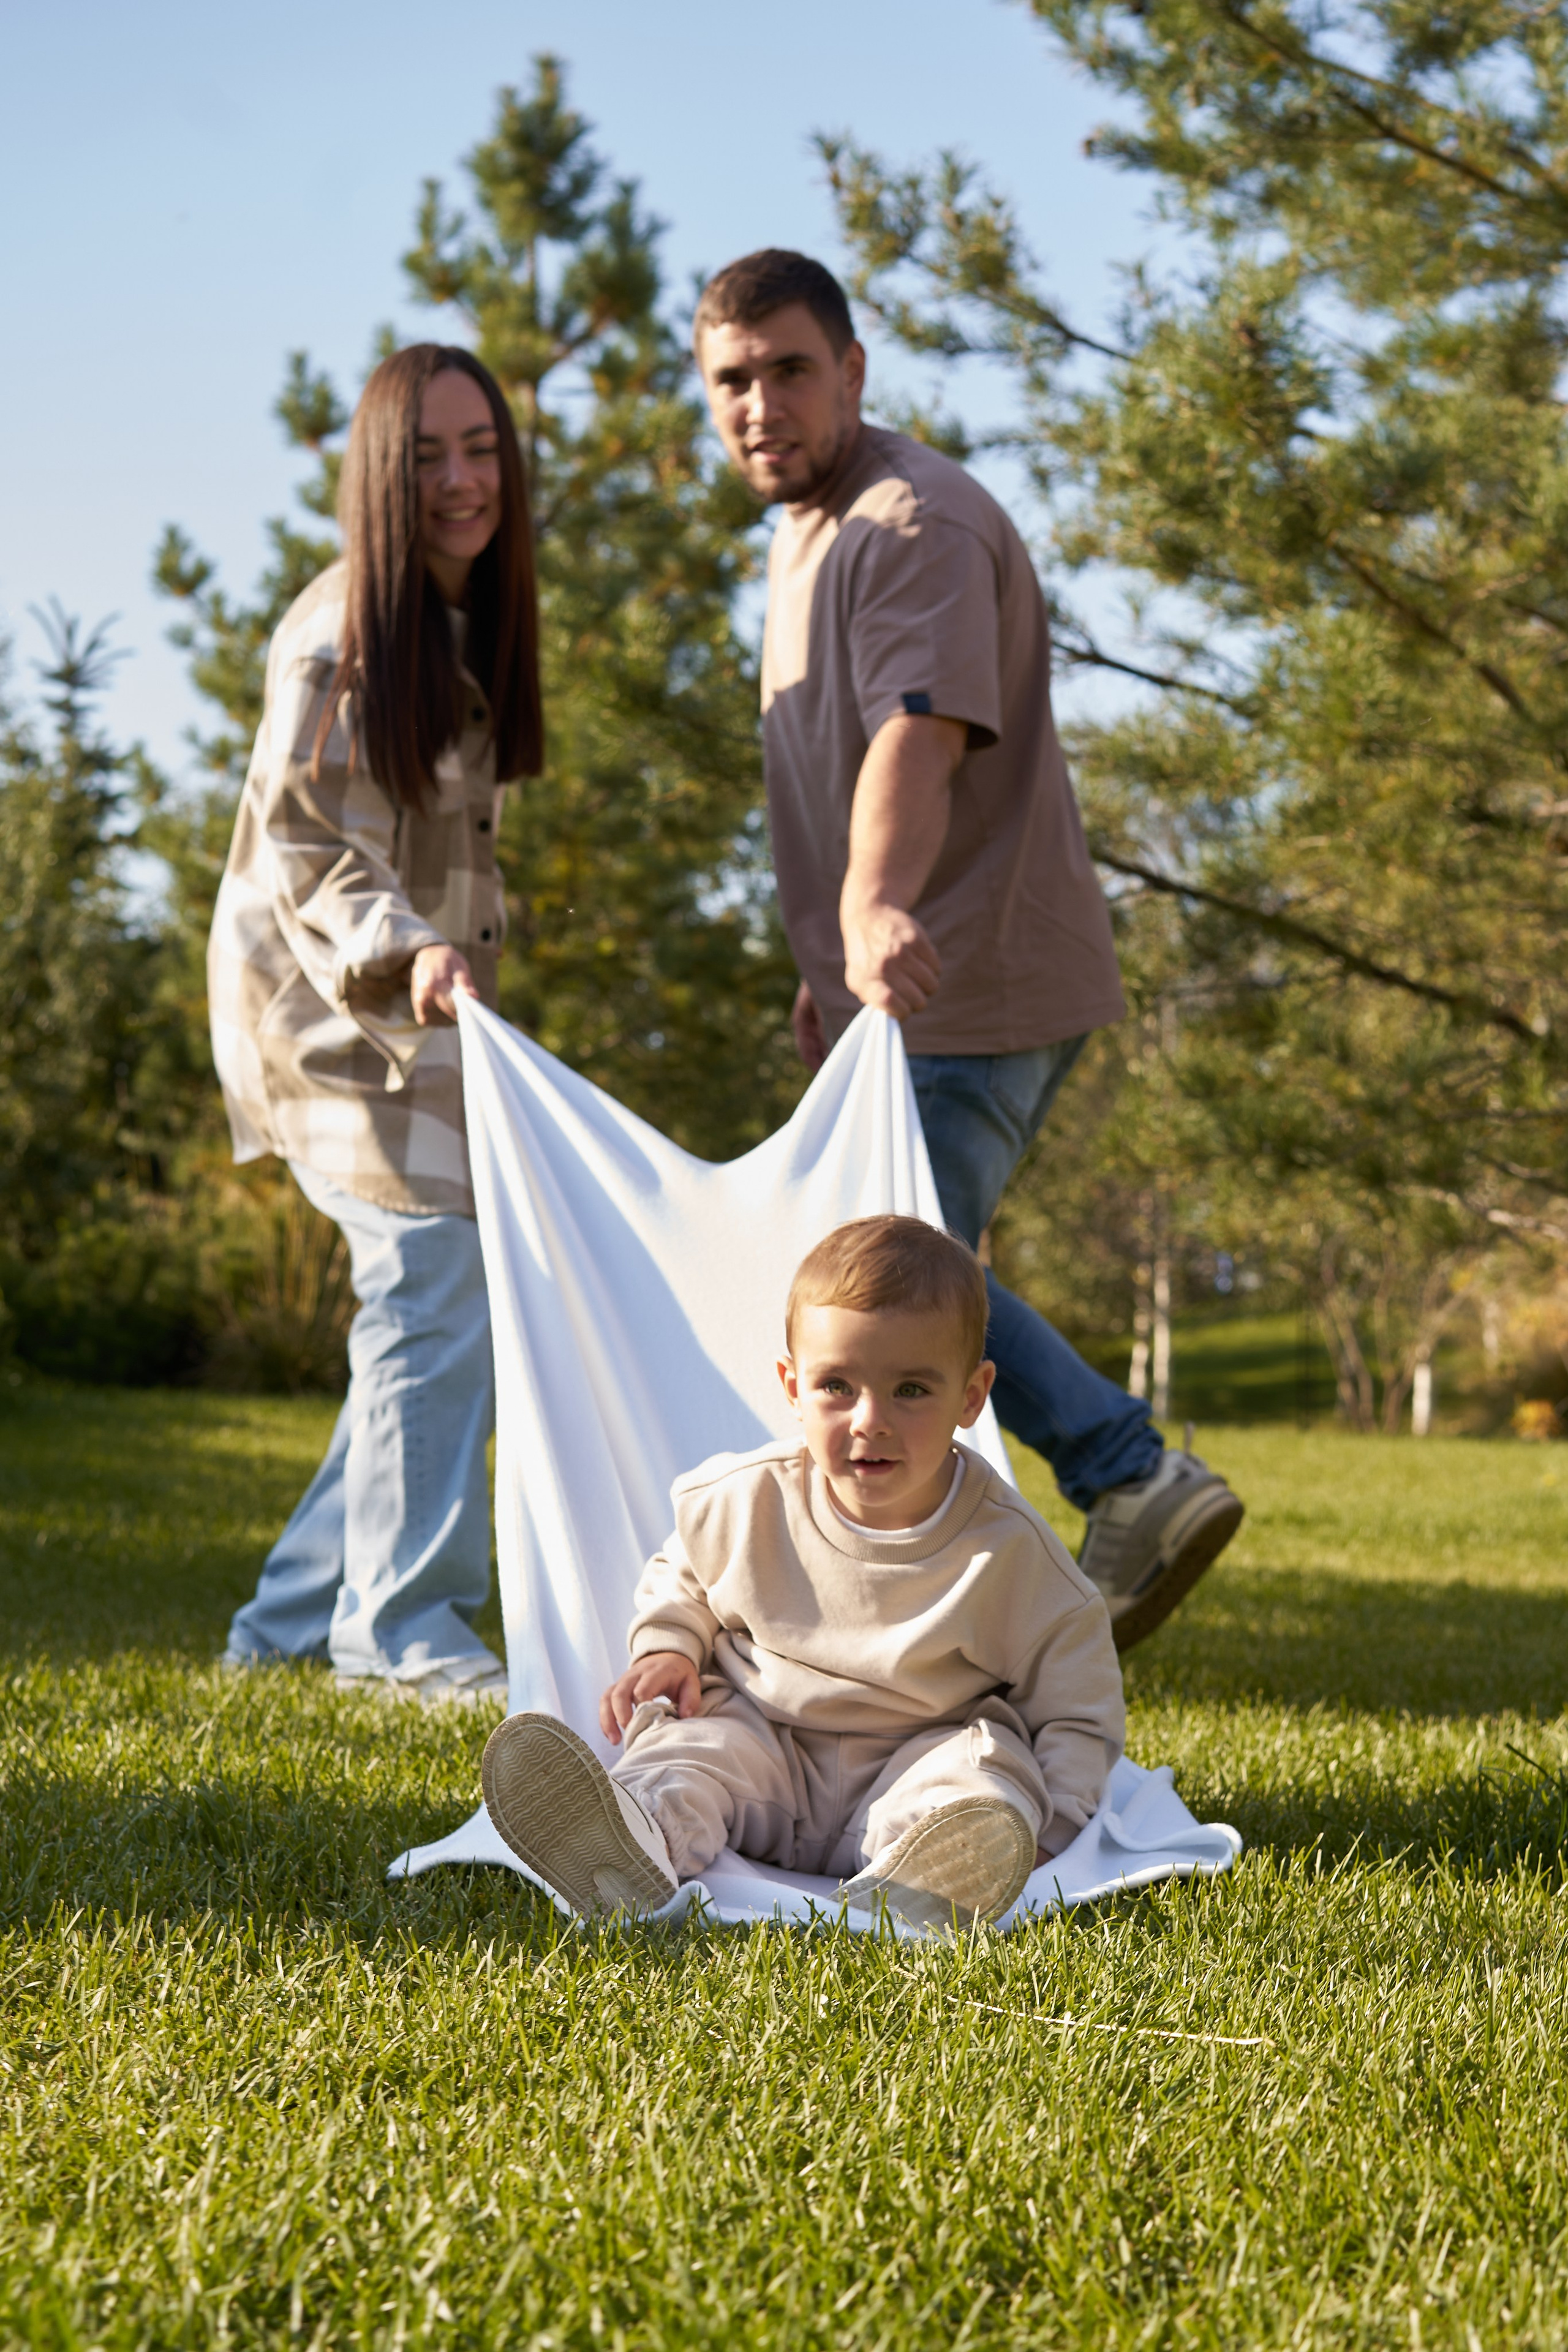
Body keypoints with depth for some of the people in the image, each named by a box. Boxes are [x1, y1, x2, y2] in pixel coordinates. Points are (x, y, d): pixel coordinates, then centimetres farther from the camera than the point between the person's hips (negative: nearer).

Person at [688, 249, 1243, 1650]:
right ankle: (1139, 1483, 20)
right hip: (899, 994, 11)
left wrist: (876, 912, -51)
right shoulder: (807, 529, 17)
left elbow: (921, 735, -34)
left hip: (964, 992, -11)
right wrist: (831, 967, 27)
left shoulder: (917, 525, -17)